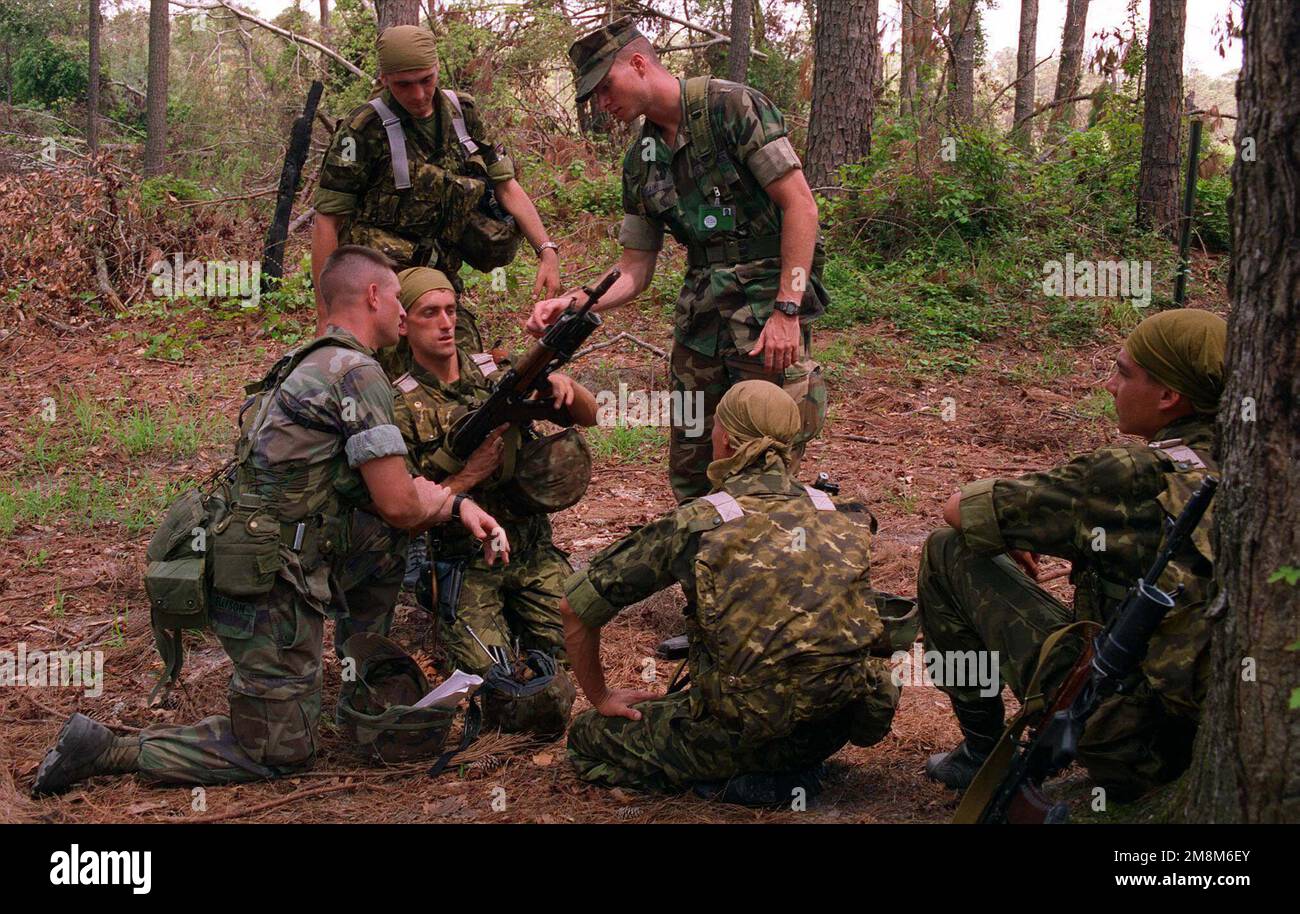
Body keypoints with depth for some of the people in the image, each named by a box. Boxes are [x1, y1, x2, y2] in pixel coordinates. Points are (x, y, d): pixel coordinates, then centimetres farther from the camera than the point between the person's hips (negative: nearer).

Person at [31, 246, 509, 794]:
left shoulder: (310, 364, 16)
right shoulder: (359, 373, -14)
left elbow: (384, 489, 17)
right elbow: (398, 506, -15)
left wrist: (459, 507, 6)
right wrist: (445, 497, 6)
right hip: (269, 590, -9)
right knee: (282, 755, 3)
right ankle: (107, 752, 0)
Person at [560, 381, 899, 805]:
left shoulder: (695, 524, -4)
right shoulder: (842, 517, 6)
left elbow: (576, 606, 4)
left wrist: (601, 698, 18)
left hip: (747, 730, -5)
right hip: (841, 724, 5)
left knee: (586, 738, 17)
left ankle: (733, 781, -1)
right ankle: (792, 769, 9)